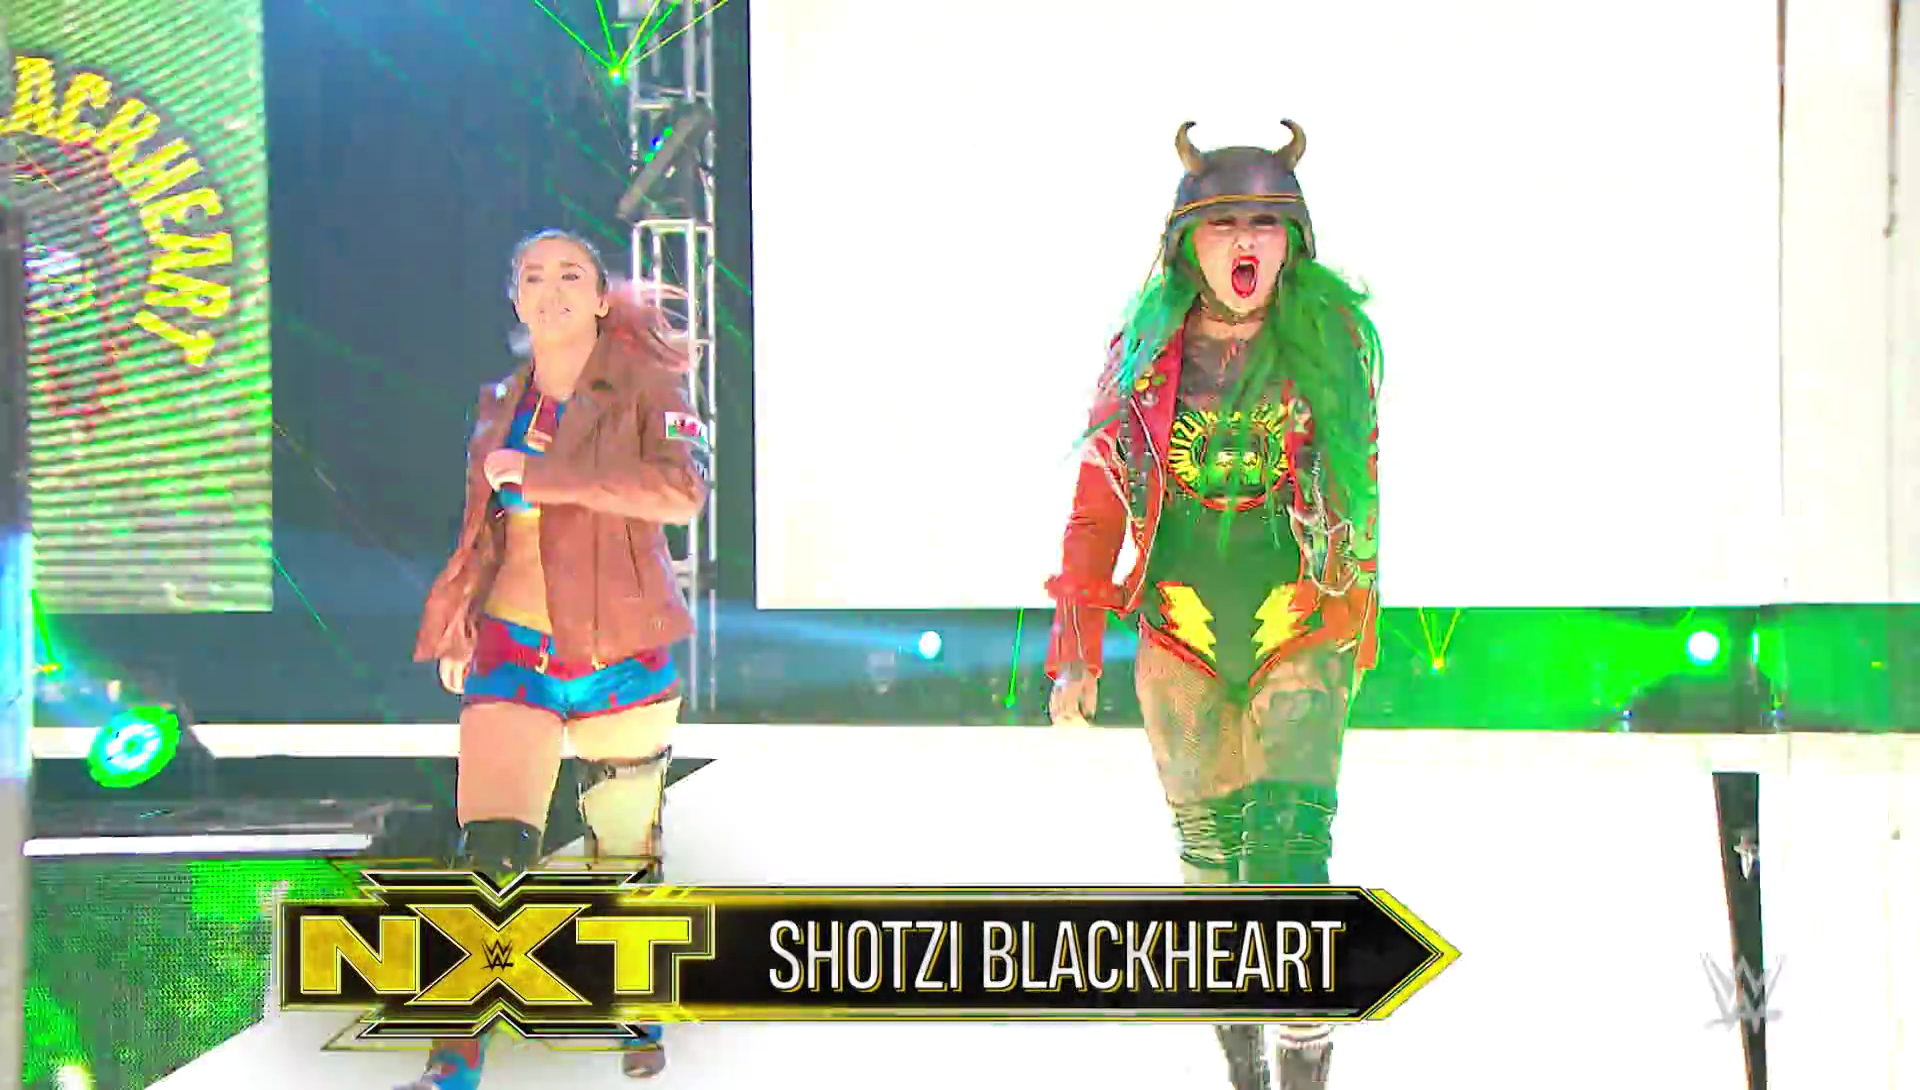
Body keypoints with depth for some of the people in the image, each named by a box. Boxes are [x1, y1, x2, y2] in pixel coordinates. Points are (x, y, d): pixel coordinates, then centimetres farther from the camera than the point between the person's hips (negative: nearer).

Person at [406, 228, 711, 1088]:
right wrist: (455, 629, 18)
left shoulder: (643, 385, -4)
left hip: (619, 649, -2)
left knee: (625, 846, 9)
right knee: (489, 852, -10)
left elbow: (682, 489, -21)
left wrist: (540, 474, -21)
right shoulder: (502, 405, 10)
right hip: (512, 647, 2)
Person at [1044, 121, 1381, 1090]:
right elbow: (1097, 507, 4)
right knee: (1209, 846, 10)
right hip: (1180, 636, 2)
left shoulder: (1333, 346, -2)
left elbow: (1358, 499, 9)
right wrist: (1075, 650, 0)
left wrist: (1356, 627, 13)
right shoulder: (1145, 354, 0)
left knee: (1289, 847, -14)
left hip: (1300, 638, -2)